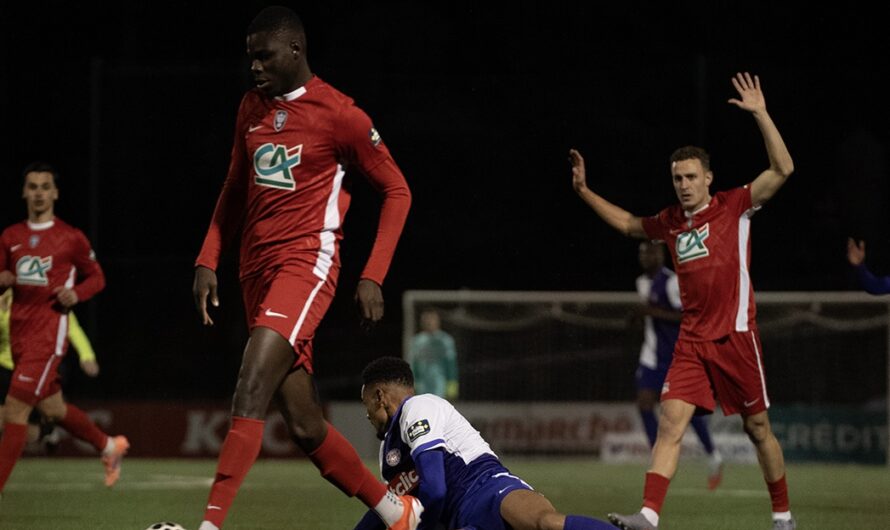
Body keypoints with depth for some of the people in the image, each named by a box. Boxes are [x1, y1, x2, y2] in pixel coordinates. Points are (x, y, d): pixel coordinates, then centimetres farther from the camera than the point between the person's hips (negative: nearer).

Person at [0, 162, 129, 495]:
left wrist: (76, 294, -11)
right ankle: (109, 446, 40)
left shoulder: (71, 238, -2)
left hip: (48, 333, -6)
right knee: (52, 408, 16)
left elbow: (96, 278, 9)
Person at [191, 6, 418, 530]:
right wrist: (208, 261, 11)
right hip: (258, 271, 7)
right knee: (304, 425, 8)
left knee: (250, 394, -23)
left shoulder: (338, 114, -7)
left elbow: (397, 191, -1)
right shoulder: (252, 109, 13)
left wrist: (373, 278, -8)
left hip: (306, 265, -7)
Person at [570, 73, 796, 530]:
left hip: (736, 335, -4)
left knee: (758, 428, 6)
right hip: (691, 341, 4)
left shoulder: (734, 206, -3)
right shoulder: (671, 222, 11)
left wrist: (760, 114, -20)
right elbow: (628, 224, 32)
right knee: (670, 423, -11)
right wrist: (585, 192, 26)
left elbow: (782, 169, -13)